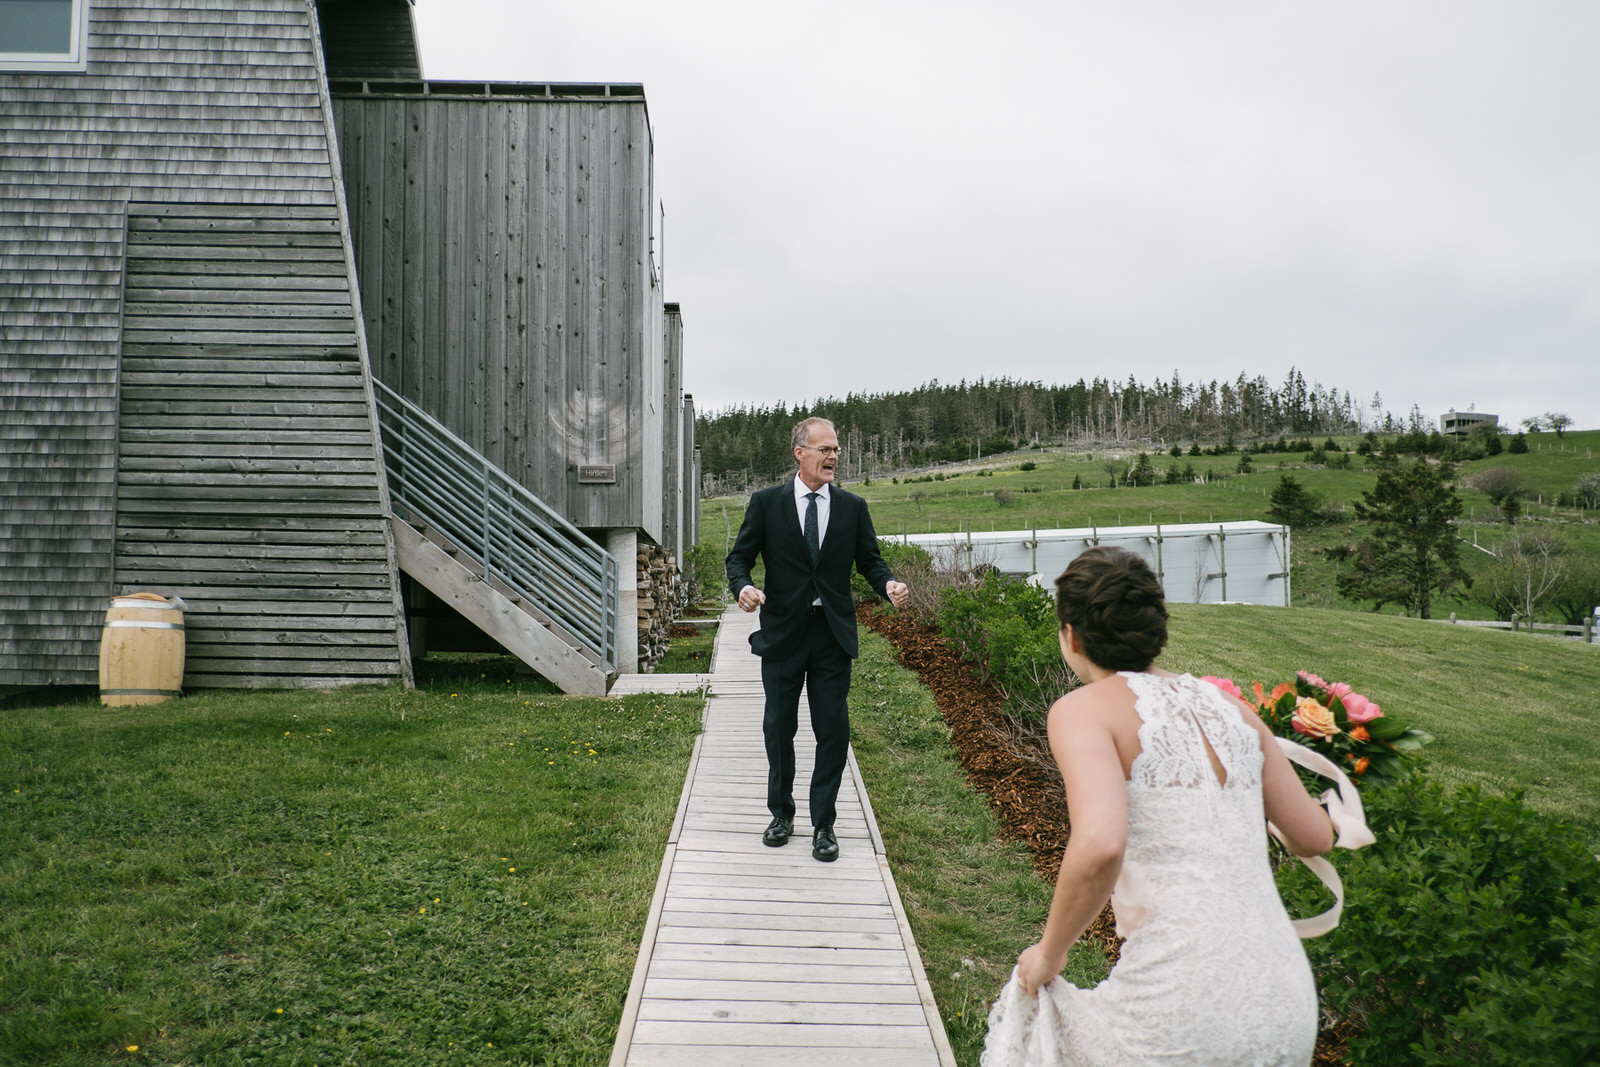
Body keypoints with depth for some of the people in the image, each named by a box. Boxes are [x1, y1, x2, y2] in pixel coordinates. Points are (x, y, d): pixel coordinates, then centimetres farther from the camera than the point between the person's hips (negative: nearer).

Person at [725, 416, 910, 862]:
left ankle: (823, 825, 15)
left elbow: (869, 559, 6)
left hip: (833, 635, 1)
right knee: (779, 726, 11)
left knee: (833, 730, 2)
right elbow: (739, 556, 1)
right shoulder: (766, 503, 0)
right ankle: (781, 813, 30)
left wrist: (888, 584, -16)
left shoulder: (853, 507, 5)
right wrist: (743, 587, -20)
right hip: (782, 632, -1)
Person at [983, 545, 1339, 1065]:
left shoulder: (1084, 709, -6)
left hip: (1181, 1015, -6)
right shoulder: (1231, 708, 11)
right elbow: (1315, 837, 17)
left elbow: (1100, 846, -22)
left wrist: (1050, 953, -7)